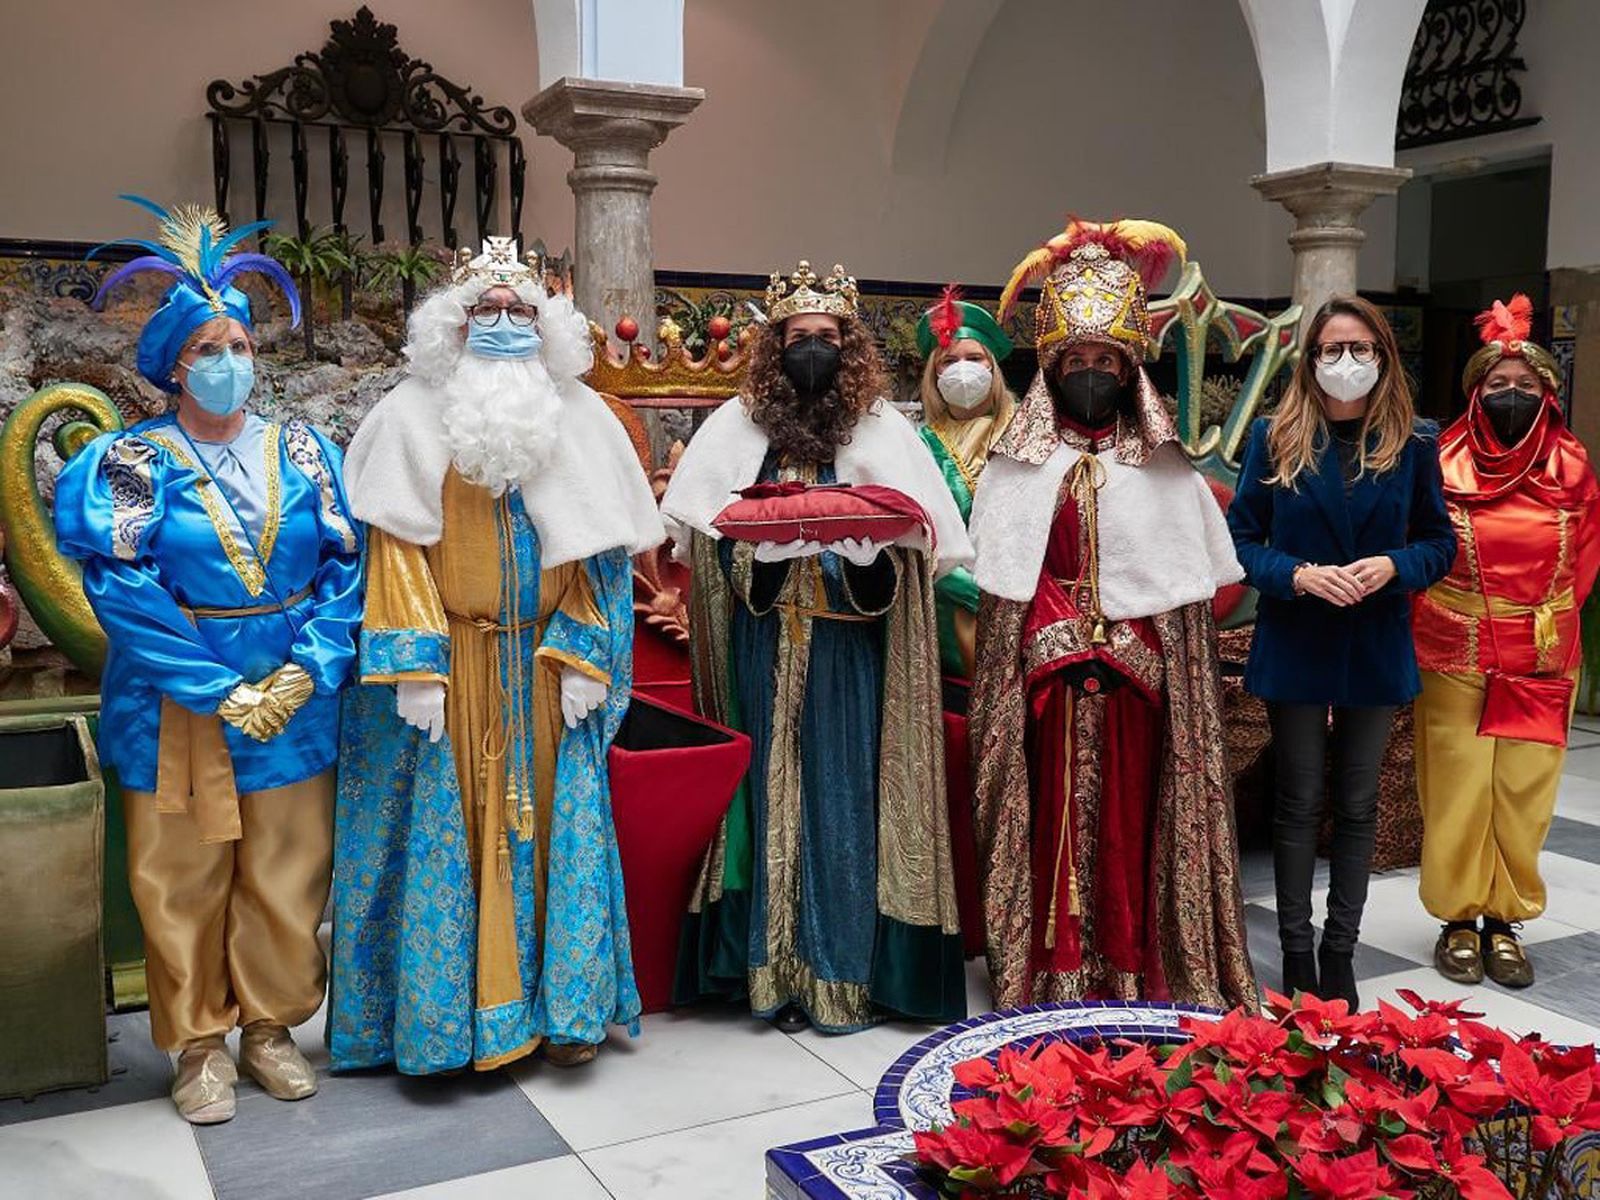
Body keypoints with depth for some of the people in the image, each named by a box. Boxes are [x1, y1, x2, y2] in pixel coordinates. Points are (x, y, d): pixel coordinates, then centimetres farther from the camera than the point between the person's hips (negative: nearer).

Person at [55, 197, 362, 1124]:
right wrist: (220, 692, -16)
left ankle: (271, 1024, 27)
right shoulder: (134, 462, -3)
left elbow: (345, 564, -1)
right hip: (176, 705, -2)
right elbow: (123, 586, -11)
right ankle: (200, 1044, 24)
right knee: (184, 880, 7)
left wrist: (306, 672, -13)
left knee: (288, 875, 9)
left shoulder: (303, 451, 4)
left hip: (296, 697, 2)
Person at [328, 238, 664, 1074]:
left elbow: (600, 552, 4)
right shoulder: (412, 417, 0)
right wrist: (416, 664, -15)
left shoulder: (580, 418, 6)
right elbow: (396, 548, -6)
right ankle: (444, 1013, 16)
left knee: (556, 824, 5)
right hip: (450, 667, -2)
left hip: (548, 667, 2)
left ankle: (563, 1005, 17)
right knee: (447, 832, 3)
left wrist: (584, 655, -6)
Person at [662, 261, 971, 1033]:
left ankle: (843, 967, 11)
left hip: (851, 648, 0)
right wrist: (759, 535, -12)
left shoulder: (885, 430, 5)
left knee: (847, 791, 1)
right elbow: (706, 533, 5)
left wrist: (871, 539, -16)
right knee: (774, 789, 3)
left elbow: (922, 536, 2)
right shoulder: (737, 426, 7)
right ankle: (772, 966, 11)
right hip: (767, 646, 1)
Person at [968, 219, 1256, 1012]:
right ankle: (1055, 973, 10)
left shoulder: (1165, 469, 8)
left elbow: (1187, 584, 5)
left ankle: (1136, 969, 13)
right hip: (1047, 677, 0)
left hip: (1139, 678, 0)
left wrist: (1133, 646, -5)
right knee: (1055, 816, 2)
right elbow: (1001, 584, 5)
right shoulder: (1017, 466, 7)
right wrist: (1055, 642, -4)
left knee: (1131, 820, 3)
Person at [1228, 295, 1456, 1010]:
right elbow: (1241, 539, -2)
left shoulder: (1414, 445, 1)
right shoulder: (1276, 438, -2)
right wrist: (1300, 576, -19)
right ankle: (1296, 953, 20)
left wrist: (1394, 566, -16)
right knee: (1297, 804, 8)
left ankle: (1340, 954, 23)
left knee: (1358, 806, 10)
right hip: (1295, 648, -1)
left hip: (1376, 651, 1)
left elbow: (1439, 542, 5)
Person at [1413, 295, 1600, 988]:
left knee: (1523, 790, 3)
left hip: (1541, 663, 2)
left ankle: (1505, 920, 16)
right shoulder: (1442, 462, -1)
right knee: (1458, 789, 1)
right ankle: (1459, 920, 14)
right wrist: (1434, 623, 4)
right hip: (1454, 659, -2)